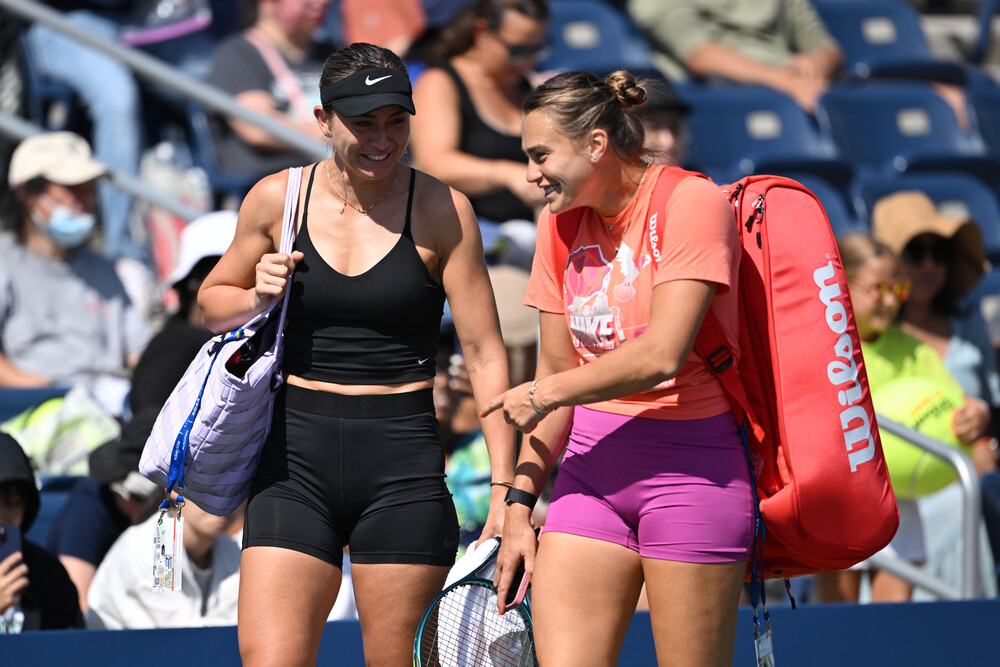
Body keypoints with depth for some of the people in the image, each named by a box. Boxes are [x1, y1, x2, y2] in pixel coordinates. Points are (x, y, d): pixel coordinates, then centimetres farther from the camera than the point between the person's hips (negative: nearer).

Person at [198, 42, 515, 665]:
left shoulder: (441, 211, -3)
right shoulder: (277, 199, 4)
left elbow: (485, 354, -2)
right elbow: (212, 302, 20)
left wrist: (505, 491, -8)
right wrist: (259, 299, -4)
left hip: (403, 464, -1)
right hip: (296, 457, 1)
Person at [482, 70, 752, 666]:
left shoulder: (692, 202, -11)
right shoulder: (562, 221, 11)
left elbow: (661, 356, -20)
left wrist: (544, 394, -7)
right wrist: (521, 501, 10)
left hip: (689, 462, -6)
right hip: (592, 467, 6)